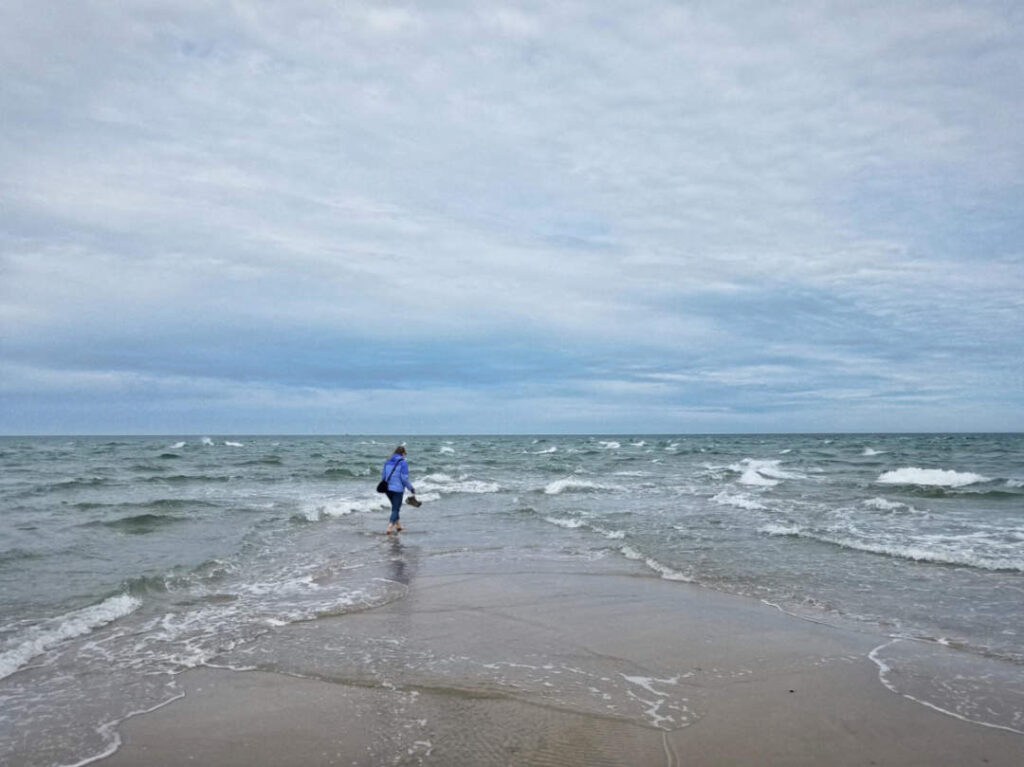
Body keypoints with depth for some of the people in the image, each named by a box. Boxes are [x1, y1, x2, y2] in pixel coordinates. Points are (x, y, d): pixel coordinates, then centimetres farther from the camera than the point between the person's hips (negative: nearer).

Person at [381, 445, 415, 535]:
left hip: (388, 488, 6)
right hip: (398, 489, -6)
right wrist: (411, 488, -3)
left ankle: (398, 525, 31)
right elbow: (404, 478, -14)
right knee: (395, 508, 1)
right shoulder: (403, 462, -9)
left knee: (395, 507, 23)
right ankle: (390, 527, -14)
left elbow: (383, 475, 10)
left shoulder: (387, 461, 8)